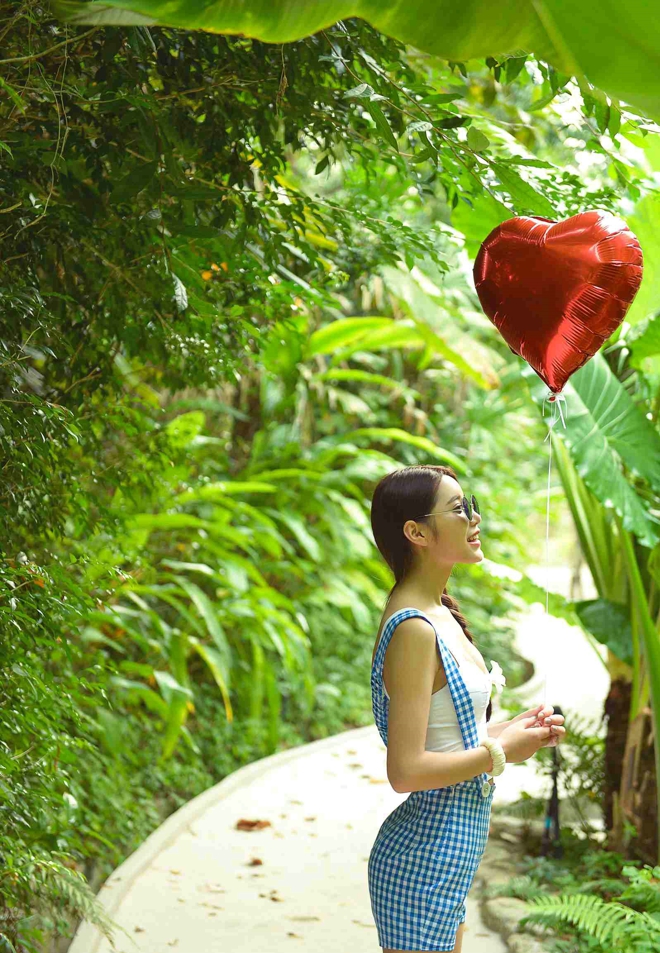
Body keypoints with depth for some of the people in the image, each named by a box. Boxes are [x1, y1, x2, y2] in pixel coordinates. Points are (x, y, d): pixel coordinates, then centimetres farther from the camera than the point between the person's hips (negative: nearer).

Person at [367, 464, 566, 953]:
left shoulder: (440, 614, 8)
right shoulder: (413, 629, -21)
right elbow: (405, 770, -25)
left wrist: (506, 729, 4)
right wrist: (500, 752, -14)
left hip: (450, 854, 10)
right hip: (426, 861, -10)